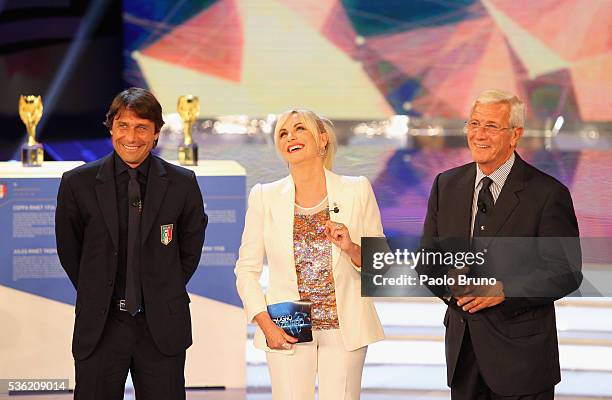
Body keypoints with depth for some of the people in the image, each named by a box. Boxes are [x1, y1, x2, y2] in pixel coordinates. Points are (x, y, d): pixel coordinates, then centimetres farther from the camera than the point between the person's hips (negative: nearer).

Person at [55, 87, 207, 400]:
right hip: (99, 326, 0)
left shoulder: (182, 184, -1)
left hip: (162, 326, 0)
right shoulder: (78, 183, -2)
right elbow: (68, 249, 9)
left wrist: (165, 297, 11)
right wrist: (95, 295, 10)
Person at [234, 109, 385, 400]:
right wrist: (265, 323, -5)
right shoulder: (265, 197, 3)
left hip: (345, 329, 0)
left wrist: (352, 249, -15)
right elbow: (246, 270, 6)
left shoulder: (357, 191, 2)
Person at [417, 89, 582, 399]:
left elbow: (567, 274, -11)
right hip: (462, 345, 4)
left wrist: (504, 291, -20)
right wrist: (449, 283, -11)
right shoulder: (446, 185, 7)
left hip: (521, 351, -4)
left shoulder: (547, 193, -9)